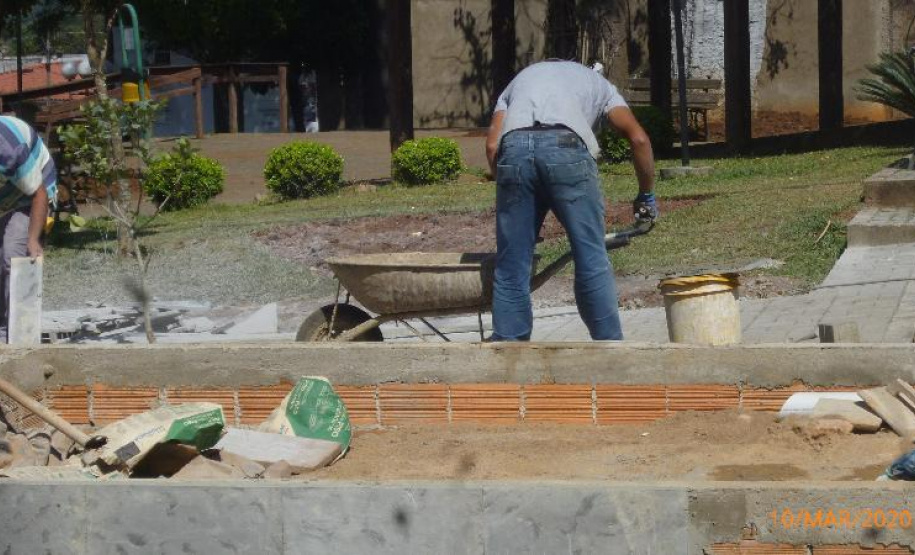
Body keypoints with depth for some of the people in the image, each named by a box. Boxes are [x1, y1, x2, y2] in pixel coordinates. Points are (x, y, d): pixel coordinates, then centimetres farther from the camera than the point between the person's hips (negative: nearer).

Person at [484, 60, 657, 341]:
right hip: (566, 146, -2)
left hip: (514, 147, 2)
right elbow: (639, 138, 20)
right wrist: (646, 194, 30)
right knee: (592, 261, 5)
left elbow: (492, 144, 20)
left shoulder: (519, 79, 38)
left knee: (511, 267, 9)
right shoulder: (595, 81, 35)